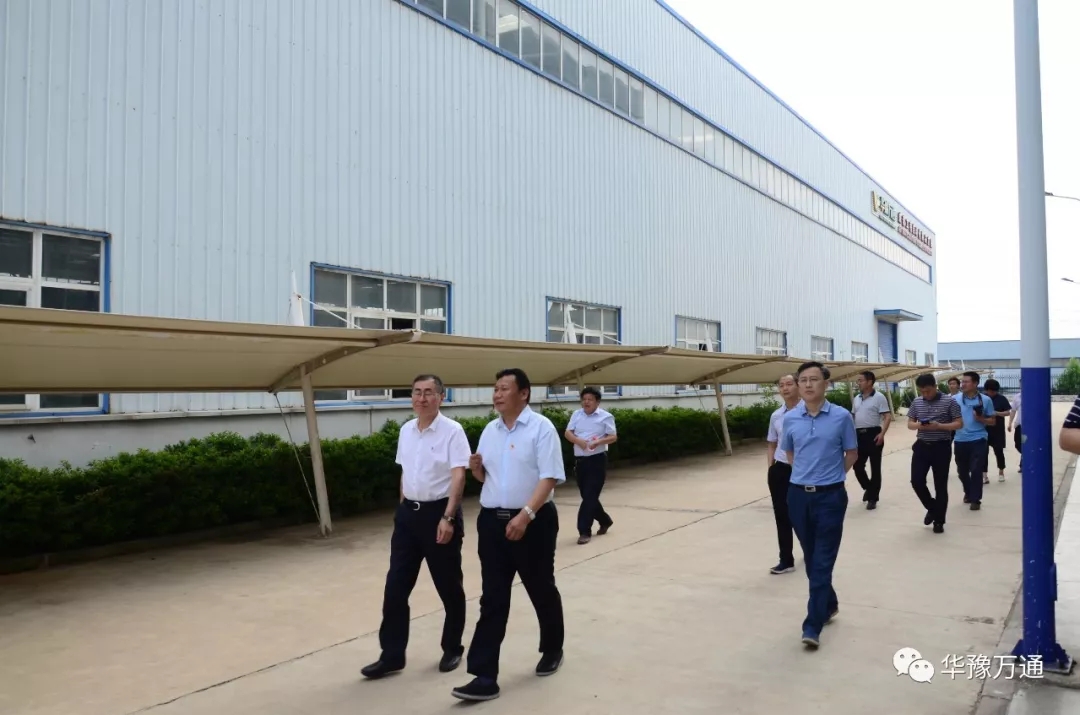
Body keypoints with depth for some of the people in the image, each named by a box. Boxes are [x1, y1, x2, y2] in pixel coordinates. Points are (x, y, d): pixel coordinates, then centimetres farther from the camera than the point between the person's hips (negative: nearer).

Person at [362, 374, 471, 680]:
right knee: (395, 587, 6)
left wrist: (448, 518, -23)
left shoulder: (452, 431, -12)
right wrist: (403, 509, 16)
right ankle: (392, 655, 17)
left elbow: (458, 476, -17)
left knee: (449, 587, 9)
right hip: (408, 513, 6)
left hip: (439, 512, -6)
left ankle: (452, 649, 27)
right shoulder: (405, 431, 7)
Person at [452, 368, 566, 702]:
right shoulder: (490, 430, 10)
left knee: (541, 590, 14)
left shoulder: (541, 427, -9)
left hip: (533, 521, -5)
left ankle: (552, 650, 38)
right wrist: (477, 468, -4)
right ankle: (485, 677, 5)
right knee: (492, 600, 3)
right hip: (492, 521, 5)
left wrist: (525, 515, -26)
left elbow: (550, 477, -16)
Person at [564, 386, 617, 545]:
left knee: (590, 496, -8)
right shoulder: (576, 414, 8)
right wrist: (578, 441, -18)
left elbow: (613, 437, -6)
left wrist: (599, 442, -24)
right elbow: (567, 433, 2)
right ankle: (605, 521, 35)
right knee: (587, 495, 12)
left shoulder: (605, 416, -2)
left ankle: (585, 531, -4)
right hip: (580, 460, 5)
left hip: (597, 460, -5)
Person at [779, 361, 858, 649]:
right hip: (798, 495, 3)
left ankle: (812, 626, -3)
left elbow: (851, 454, 6)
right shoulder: (790, 418, 0)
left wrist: (831, 476, 9)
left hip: (830, 496, -3)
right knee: (811, 559, 14)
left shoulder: (842, 416, -7)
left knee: (822, 561, -4)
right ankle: (829, 605, 36)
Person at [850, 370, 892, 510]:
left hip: (873, 434, -6)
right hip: (859, 435, 6)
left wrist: (882, 434, -22)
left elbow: (887, 417, -12)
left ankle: (873, 497, 10)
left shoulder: (879, 397, -8)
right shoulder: (856, 399, 13)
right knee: (857, 465, 7)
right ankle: (868, 488, 31)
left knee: (875, 467, 2)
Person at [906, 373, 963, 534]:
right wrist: (918, 425, -13)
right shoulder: (916, 402, 5)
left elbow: (959, 424, -6)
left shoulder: (949, 401, -7)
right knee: (916, 481, -2)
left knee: (940, 485, 4)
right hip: (921, 446, 4)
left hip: (941, 447, -3)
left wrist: (939, 426, -21)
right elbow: (910, 423, 10)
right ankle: (932, 508, 25)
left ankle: (939, 521, 16)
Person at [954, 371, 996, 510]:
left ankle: (975, 499, 7)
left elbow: (992, 421, 3)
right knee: (962, 471, 13)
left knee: (976, 470, -5)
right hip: (960, 440, 3)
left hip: (979, 440, -2)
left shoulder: (985, 400, -2)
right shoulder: (955, 399, 0)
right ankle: (968, 493, 37)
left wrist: (981, 419, -15)